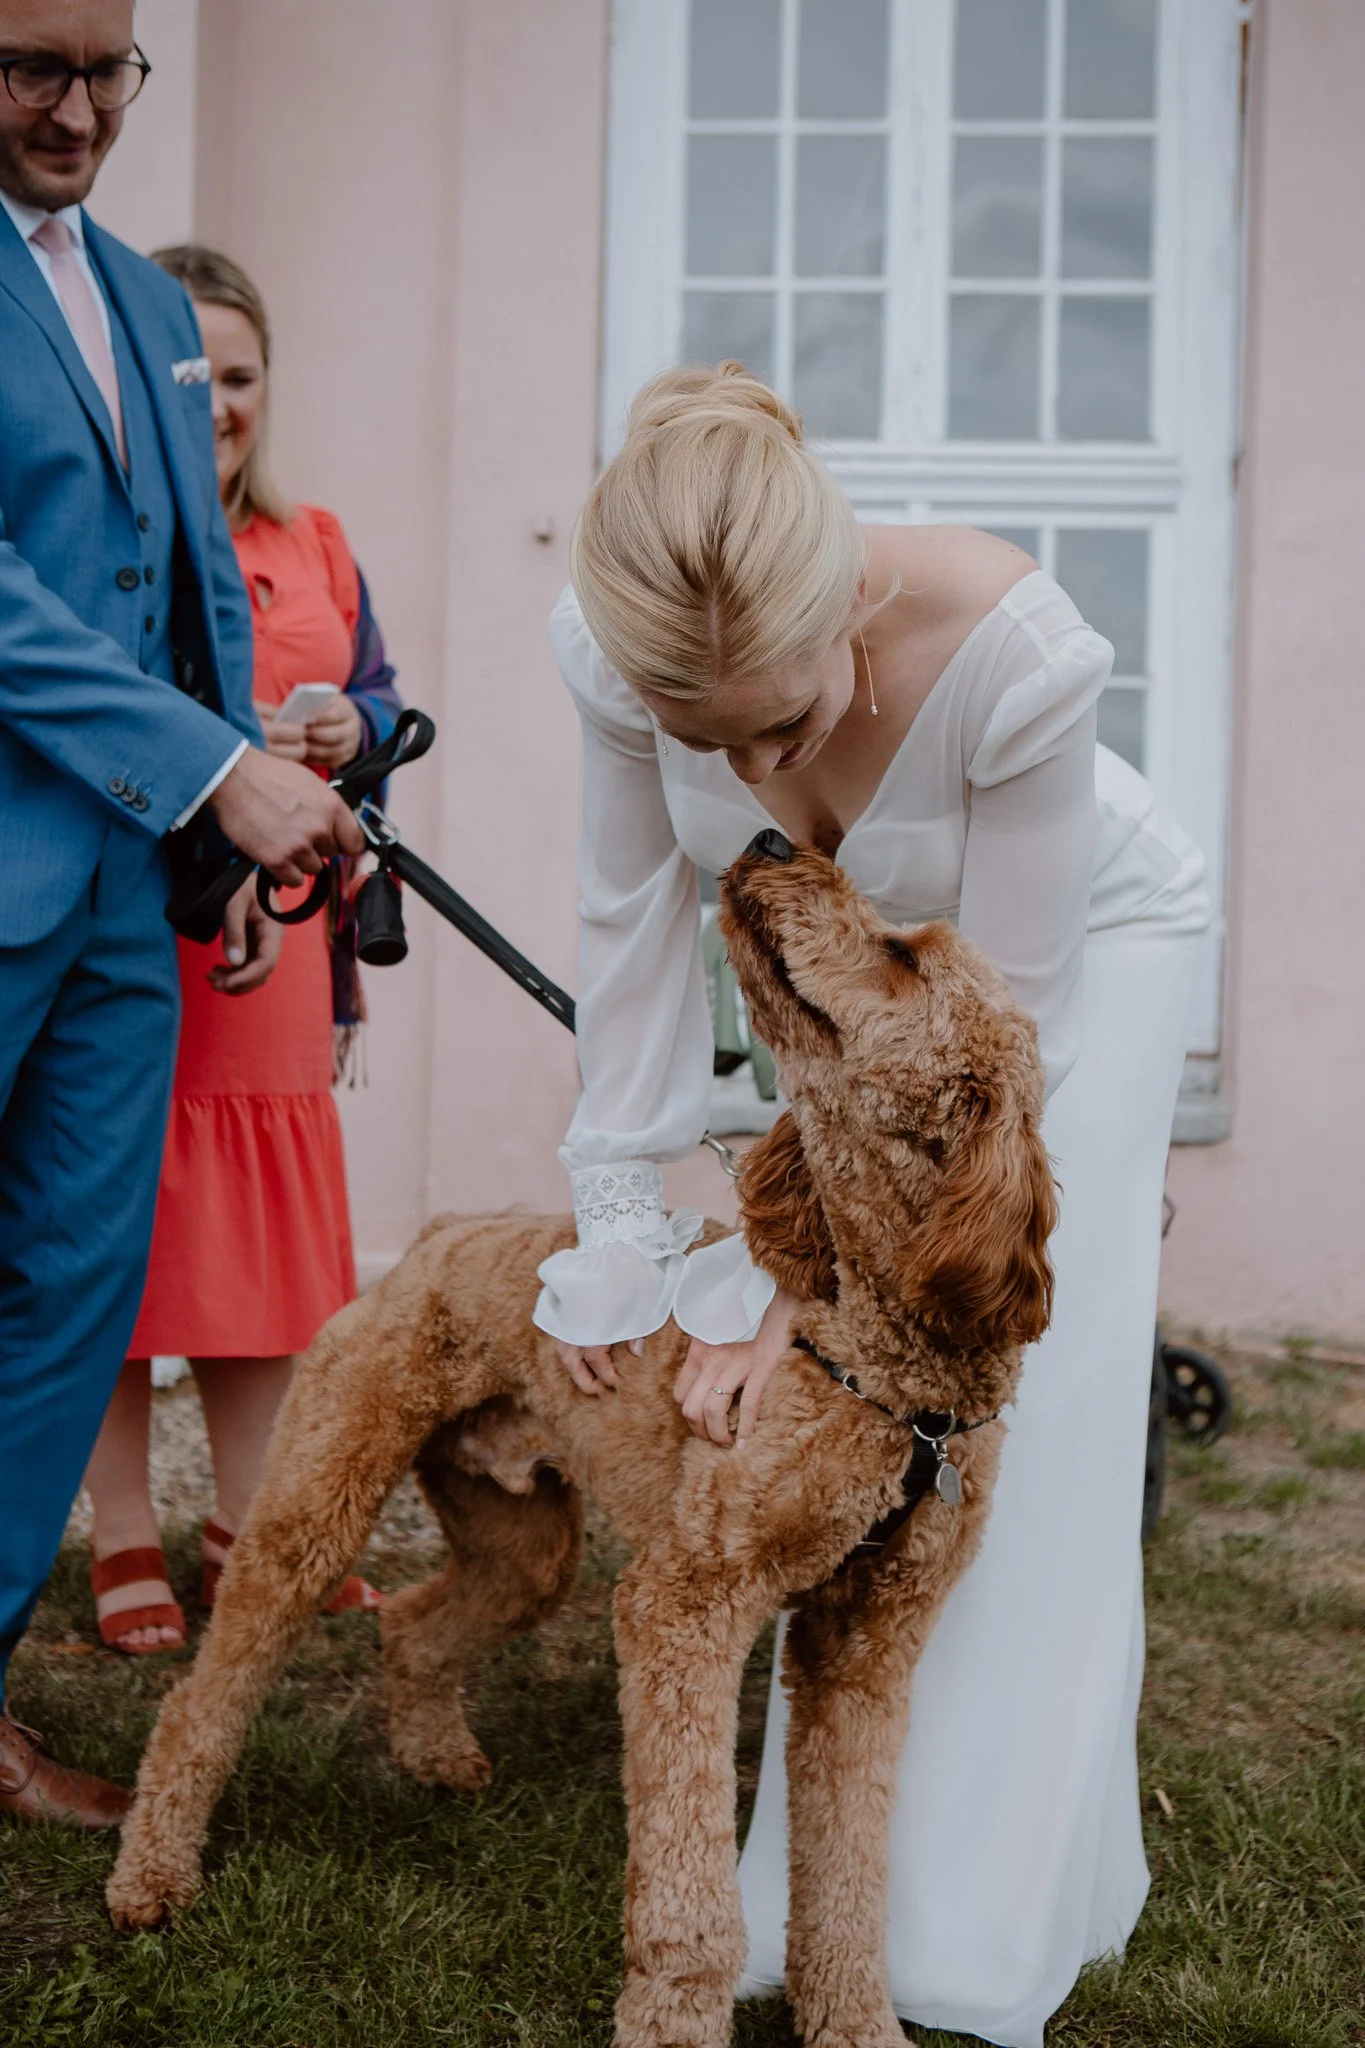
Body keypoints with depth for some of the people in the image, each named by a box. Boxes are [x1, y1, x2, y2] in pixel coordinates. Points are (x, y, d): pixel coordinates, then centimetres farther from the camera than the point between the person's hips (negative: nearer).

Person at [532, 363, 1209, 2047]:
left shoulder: (1007, 648, -41)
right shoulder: (616, 646, -30)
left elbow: (1005, 1023, -30)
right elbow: (635, 927, -14)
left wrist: (792, 1298, -28)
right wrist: (620, 1237, -15)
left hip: (1082, 941, -3)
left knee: (1015, 1425, -8)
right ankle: (848, 1891, 17)